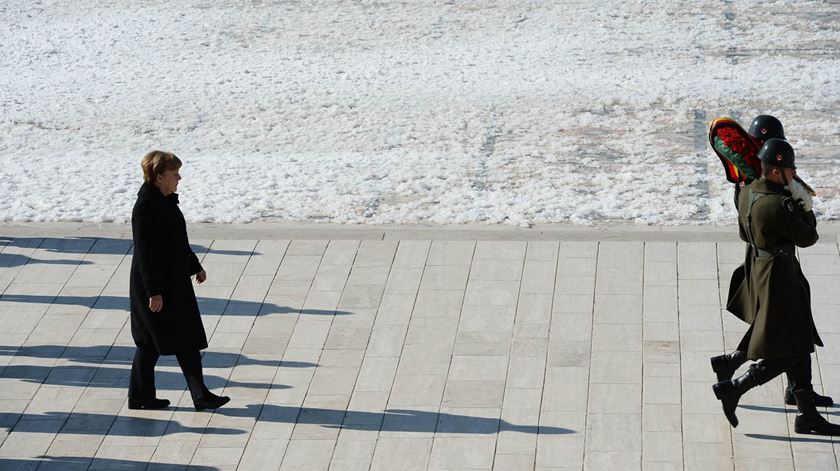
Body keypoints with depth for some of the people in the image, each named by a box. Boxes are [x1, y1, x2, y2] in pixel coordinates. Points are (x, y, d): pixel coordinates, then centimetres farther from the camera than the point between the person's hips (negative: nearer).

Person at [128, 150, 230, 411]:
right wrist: (154, 291, -23)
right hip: (157, 286, -10)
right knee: (186, 341, -5)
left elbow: (179, 241, 23)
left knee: (151, 343, 14)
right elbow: (145, 252, -22)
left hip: (175, 282, 10)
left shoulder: (166, 202, 10)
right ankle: (200, 395, 1)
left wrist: (195, 266, 27)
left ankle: (140, 395, 20)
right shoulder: (146, 208, -20)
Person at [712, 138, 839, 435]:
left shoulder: (747, 193, 2)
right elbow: (808, 238, -12)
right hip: (780, 276, -10)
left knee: (799, 347, 14)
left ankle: (807, 415, 18)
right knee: (788, 353, 0)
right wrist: (805, 206, 0)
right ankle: (733, 389, 4)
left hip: (759, 268, 10)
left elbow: (744, 233, 16)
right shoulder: (779, 206, -25)